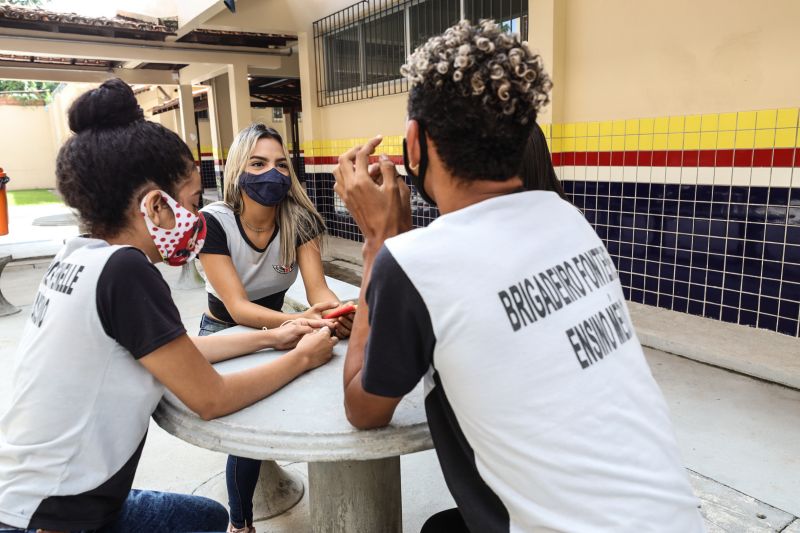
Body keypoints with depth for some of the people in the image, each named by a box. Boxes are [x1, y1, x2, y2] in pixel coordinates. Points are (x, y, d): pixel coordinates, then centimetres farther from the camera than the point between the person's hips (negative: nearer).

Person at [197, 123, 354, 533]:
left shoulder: (299, 219, -17)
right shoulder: (213, 222, -26)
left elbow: (318, 289, -24)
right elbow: (237, 306, -33)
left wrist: (337, 314, -48)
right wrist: (297, 320, -51)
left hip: (272, 327, 4)